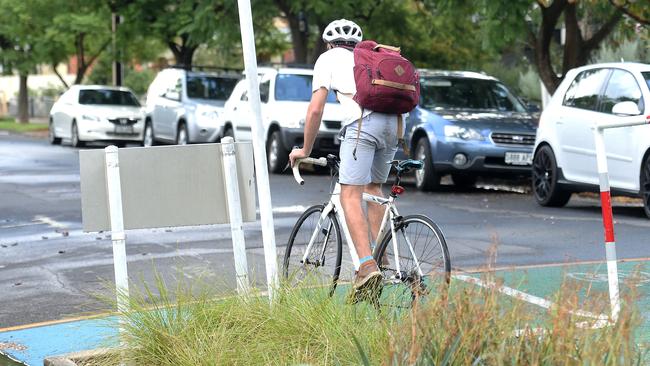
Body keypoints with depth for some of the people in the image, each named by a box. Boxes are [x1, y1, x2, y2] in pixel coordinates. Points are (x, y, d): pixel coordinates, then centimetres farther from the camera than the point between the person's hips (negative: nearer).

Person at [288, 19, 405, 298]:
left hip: (362, 122, -6)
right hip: (395, 121, 6)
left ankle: (367, 265, -21)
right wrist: (397, 141, 47)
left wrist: (306, 150, 21)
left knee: (350, 196, -6)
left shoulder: (328, 58, 20)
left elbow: (316, 109, 11)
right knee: (374, 188, 23)